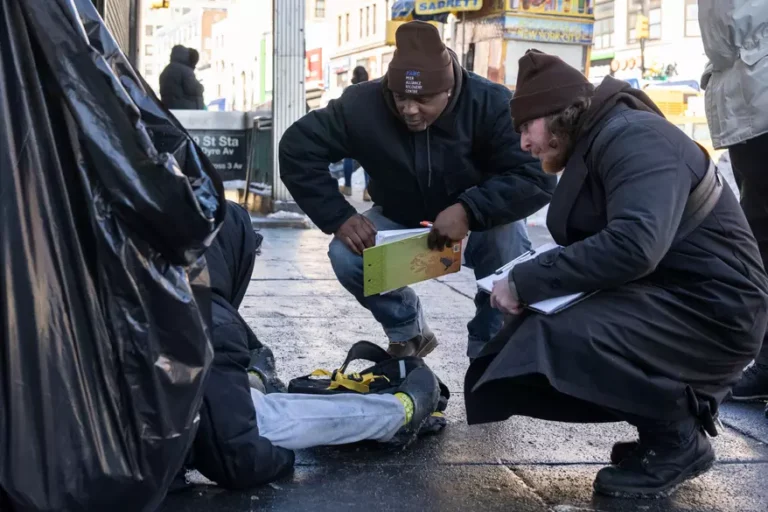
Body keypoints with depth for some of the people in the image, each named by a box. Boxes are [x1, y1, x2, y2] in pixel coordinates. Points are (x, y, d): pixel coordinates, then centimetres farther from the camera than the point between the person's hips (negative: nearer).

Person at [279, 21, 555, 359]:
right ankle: (407, 332, 6)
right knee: (346, 255, -24)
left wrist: (469, 210, -48)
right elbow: (297, 149, -18)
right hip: (400, 222, 2)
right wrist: (338, 217, -27)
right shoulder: (362, 105, -25)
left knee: (508, 239, -35)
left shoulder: (491, 104, -28)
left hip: (479, 224, -2)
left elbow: (536, 177, -33)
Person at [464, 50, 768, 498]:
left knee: (562, 339, -30)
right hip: (664, 295, 10)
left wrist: (526, 283, -28)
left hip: (710, 308, -10)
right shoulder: (596, 143, 12)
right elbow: (598, 243, 12)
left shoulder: (633, 138, -19)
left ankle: (677, 439, -6)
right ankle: (679, 403, 11)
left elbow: (634, 245, -35)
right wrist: (530, 275, -6)